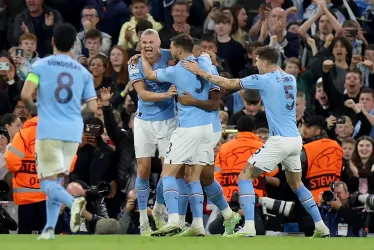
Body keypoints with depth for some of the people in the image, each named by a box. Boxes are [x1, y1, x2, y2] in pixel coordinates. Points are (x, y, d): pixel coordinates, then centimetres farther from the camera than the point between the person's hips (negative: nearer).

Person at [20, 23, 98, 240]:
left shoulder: (40, 66, -1)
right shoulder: (83, 72, 8)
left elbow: (25, 95, -11)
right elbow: (93, 107, 5)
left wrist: (34, 108, 10)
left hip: (48, 131, -4)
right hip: (73, 132, 4)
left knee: (48, 182, -2)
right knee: (57, 181, 16)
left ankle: (73, 202, -32)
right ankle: (50, 228, 7)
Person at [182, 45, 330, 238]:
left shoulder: (264, 80, -8)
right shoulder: (291, 79, 11)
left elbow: (229, 84, -4)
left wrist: (201, 72, 4)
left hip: (279, 141, -7)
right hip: (296, 140, 7)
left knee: (245, 177, -2)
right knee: (296, 184, 23)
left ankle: (249, 227, -15)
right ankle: (320, 227, 20)